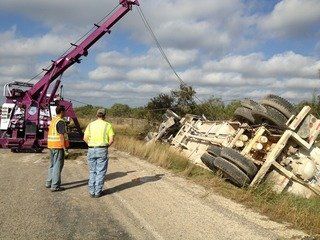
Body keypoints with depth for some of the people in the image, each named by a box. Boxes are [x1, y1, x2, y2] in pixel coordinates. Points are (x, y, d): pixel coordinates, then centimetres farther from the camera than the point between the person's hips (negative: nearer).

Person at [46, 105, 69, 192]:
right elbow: (61, 135, -19)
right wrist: (64, 148, -17)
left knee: (52, 165, 18)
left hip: (51, 146, 9)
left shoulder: (53, 120, 14)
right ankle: (55, 186, -1)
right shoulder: (61, 121, -14)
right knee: (58, 166, -4)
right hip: (58, 146, -9)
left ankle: (49, 183, 25)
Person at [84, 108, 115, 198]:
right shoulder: (107, 125, -1)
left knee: (92, 171, 13)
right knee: (100, 172, 6)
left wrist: (91, 145, 12)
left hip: (91, 150, 3)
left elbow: (85, 138, -1)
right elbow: (111, 140, -6)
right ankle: (98, 192, 9)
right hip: (102, 150, -3)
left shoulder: (90, 125, 6)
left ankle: (92, 191, 16)